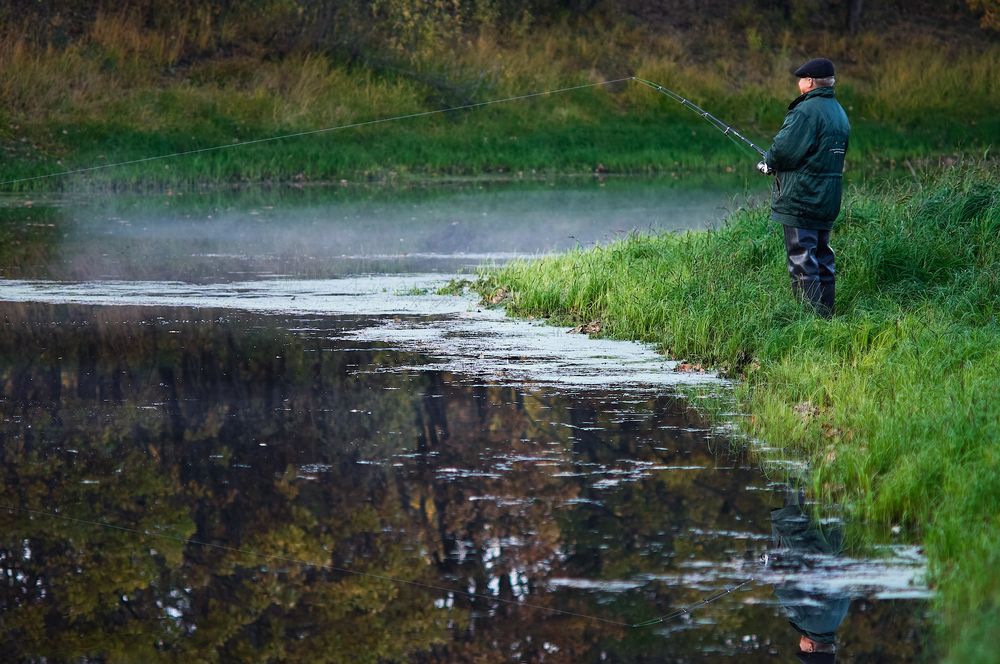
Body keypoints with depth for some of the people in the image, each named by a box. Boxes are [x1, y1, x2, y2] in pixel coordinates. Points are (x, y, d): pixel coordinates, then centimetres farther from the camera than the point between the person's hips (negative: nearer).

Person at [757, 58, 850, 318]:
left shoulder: (806, 111, -16)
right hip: (829, 199, 9)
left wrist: (768, 163, 2)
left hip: (801, 198, -9)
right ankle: (826, 314, 18)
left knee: (802, 259, -6)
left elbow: (784, 149, -21)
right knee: (823, 257, 15)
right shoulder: (839, 112, 13)